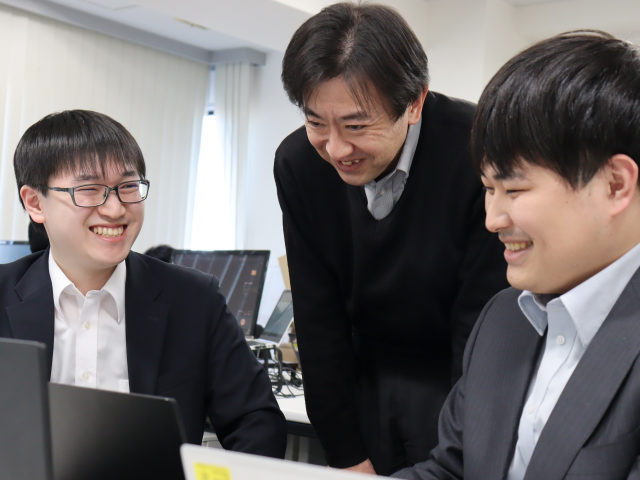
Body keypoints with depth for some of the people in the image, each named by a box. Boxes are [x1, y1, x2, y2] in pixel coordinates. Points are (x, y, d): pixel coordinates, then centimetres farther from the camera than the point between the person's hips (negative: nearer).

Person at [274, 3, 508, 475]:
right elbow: (319, 319, -5)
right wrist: (347, 455, -5)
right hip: (368, 379, 4)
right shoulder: (298, 162, -12)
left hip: (472, 383, -3)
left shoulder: (478, 154, -25)